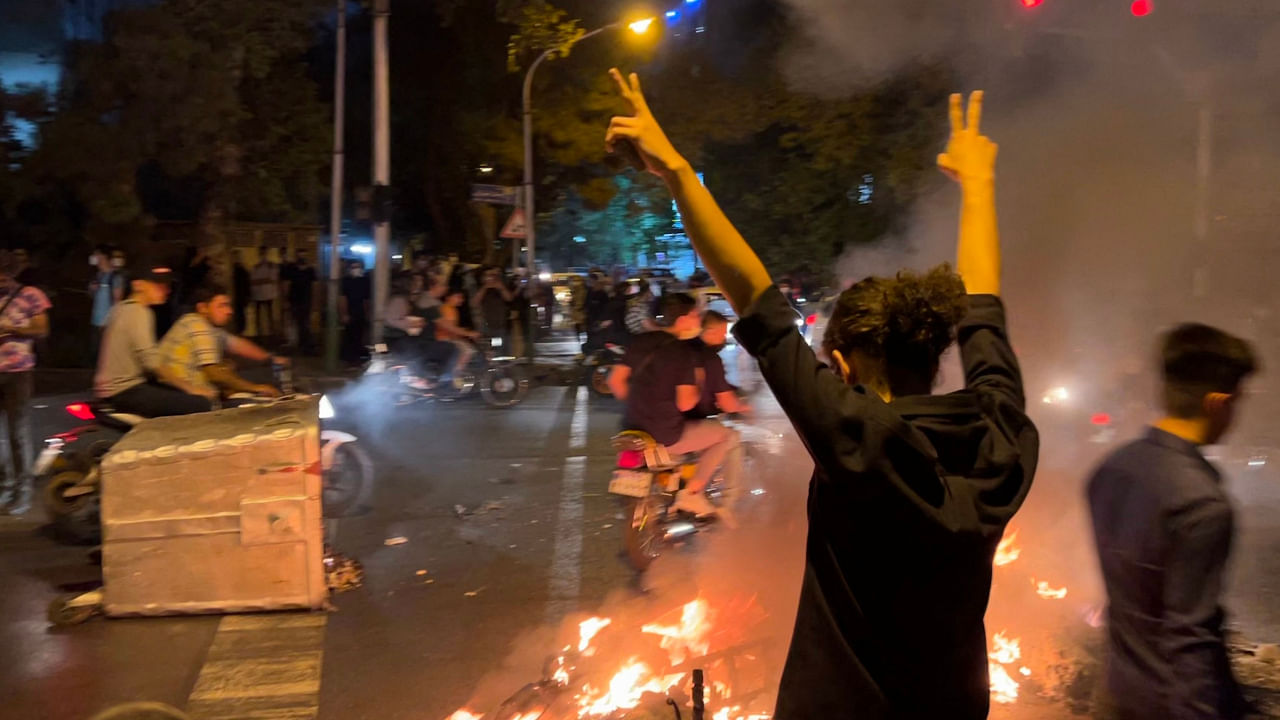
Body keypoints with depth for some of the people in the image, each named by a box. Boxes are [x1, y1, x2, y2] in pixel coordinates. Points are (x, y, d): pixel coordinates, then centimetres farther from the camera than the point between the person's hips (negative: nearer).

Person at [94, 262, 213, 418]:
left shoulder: (123, 308, 15)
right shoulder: (138, 313, -14)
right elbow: (151, 362, -20)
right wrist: (189, 387, -15)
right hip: (124, 391, -10)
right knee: (201, 404, -22)